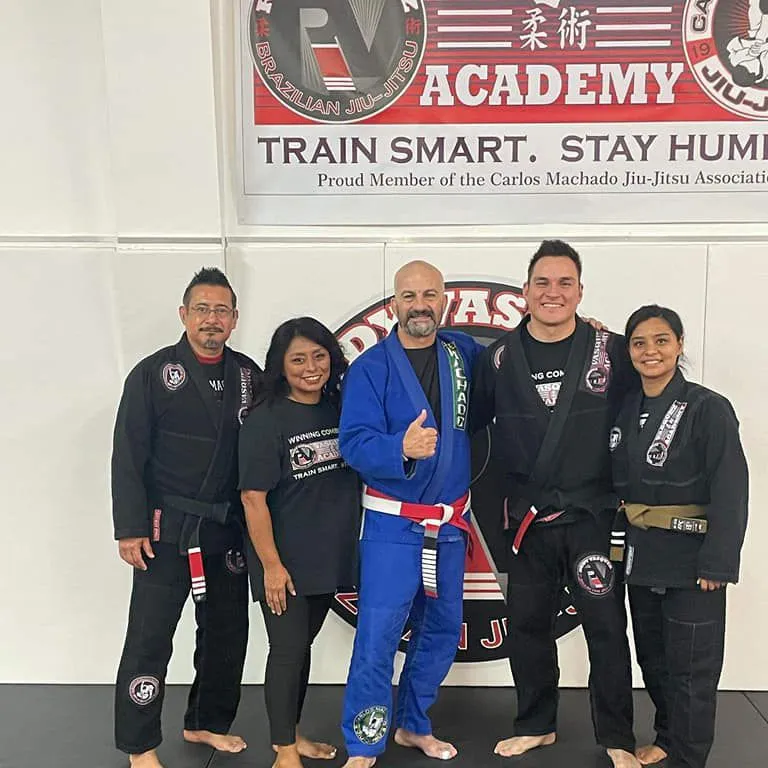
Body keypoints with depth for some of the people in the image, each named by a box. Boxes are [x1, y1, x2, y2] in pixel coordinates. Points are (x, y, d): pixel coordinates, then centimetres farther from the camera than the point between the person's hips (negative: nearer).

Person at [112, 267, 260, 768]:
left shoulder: (249, 374, 5)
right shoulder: (153, 374, -6)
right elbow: (128, 457, -8)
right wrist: (131, 529, -12)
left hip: (229, 529, 5)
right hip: (167, 530, -4)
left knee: (227, 632, 15)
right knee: (150, 638, -1)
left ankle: (207, 723, 36)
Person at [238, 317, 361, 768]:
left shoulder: (341, 411, 2)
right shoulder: (265, 420, -13)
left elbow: (360, 475, 10)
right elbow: (253, 497, -14)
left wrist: (352, 541, 5)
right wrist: (270, 564, -15)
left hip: (329, 557, 5)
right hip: (284, 562, -5)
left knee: (303, 645, 18)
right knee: (287, 651, 4)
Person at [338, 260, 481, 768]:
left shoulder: (464, 353, 3)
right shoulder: (370, 368, -10)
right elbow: (354, 444, -17)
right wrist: (401, 448, -37)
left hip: (451, 523, 5)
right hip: (393, 522, -5)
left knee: (443, 630, 14)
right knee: (377, 635, -5)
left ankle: (413, 725, 35)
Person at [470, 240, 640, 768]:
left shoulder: (612, 352, -5)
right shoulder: (499, 357, 0)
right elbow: (469, 422, 8)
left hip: (593, 516, -2)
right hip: (528, 520, 2)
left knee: (606, 629, 6)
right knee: (527, 626, 14)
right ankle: (536, 725, 35)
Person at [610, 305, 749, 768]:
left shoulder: (709, 409, -12)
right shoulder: (627, 411, 6)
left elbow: (730, 492, -15)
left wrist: (717, 563, -17)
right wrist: (618, 539, 2)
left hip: (690, 561, -6)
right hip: (641, 556, 6)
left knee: (690, 665, 5)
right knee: (652, 657, 18)